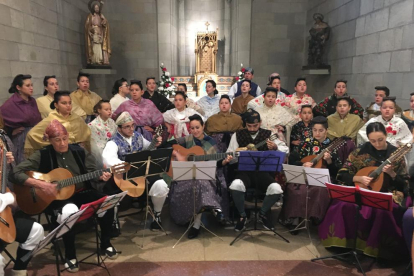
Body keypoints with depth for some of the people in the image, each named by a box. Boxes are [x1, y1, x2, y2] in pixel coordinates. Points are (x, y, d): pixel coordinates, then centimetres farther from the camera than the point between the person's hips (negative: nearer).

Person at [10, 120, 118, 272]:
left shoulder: (79, 151, 3)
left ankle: (105, 244, 4)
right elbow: (15, 174, -13)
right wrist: (42, 184, -23)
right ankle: (70, 256, -11)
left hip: (82, 193, 4)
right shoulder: (42, 155, -8)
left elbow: (92, 173, 6)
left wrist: (101, 176, -17)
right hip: (56, 197, -3)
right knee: (69, 211, -38)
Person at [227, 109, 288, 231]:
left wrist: (275, 147, -20)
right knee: (236, 185, -35)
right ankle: (242, 216, -3)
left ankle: (263, 213, 7)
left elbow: (286, 150, 3)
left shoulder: (268, 134, 7)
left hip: (263, 172, 1)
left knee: (276, 189, -29)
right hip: (245, 171, 0)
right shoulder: (237, 135, 7)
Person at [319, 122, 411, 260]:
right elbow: (342, 174, -1)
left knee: (382, 210, -34)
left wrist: (391, 173, -19)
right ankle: (346, 240, -7)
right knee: (344, 204, -29)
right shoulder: (360, 152, -3)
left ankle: (376, 246, -11)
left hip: (387, 193, 0)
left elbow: (404, 184, -1)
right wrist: (359, 178, -18)